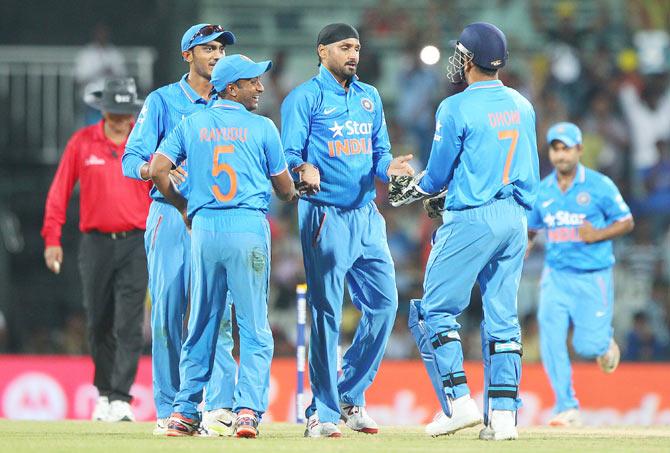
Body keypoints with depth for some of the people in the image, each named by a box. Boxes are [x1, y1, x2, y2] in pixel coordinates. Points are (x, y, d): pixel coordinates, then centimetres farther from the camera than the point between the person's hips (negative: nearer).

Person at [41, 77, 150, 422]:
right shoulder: (82, 142, 2)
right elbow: (59, 192, 4)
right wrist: (52, 238, -1)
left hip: (135, 244, -1)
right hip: (96, 243, 1)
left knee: (129, 326, -10)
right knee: (98, 325, 8)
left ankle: (120, 399, -13)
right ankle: (104, 393, 23)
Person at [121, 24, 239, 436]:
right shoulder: (163, 101, 4)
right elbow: (132, 158, -6)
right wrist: (154, 169, -27)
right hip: (171, 215, -2)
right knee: (168, 310, -4)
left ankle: (220, 407, -12)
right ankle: (169, 410, 2)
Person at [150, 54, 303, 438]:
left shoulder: (192, 125, 10)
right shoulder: (262, 127, 2)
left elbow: (158, 169, 3)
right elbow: (284, 186, 8)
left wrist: (182, 206, 18)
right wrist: (293, 195, 32)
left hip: (204, 227, 3)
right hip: (249, 226, -3)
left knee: (202, 324, 12)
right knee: (254, 327, -1)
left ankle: (185, 412, 10)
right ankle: (249, 410, -12)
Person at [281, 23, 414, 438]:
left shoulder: (369, 97, 16)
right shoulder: (305, 98, -3)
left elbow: (379, 152, 18)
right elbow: (289, 155, -8)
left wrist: (388, 167, -5)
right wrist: (302, 170, -30)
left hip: (367, 215, 6)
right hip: (325, 216, -6)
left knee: (384, 302, 1)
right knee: (326, 312, -6)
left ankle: (351, 396, 15)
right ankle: (323, 411, 0)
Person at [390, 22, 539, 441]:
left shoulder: (456, 108, -9)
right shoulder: (522, 107, 10)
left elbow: (438, 175, -4)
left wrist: (408, 194, 15)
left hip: (471, 218, -6)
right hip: (515, 218, 7)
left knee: (436, 310, 2)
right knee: (502, 317, 7)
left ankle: (458, 402, -7)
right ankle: (503, 414, 2)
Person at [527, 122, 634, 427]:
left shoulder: (599, 185, -6)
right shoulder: (542, 191, 6)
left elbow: (626, 222, 0)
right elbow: (530, 228, 19)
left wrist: (598, 235, -16)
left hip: (593, 278, -3)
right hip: (556, 275, 3)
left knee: (587, 345, -8)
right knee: (551, 339, -11)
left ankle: (605, 342, 30)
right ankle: (567, 408, -5)